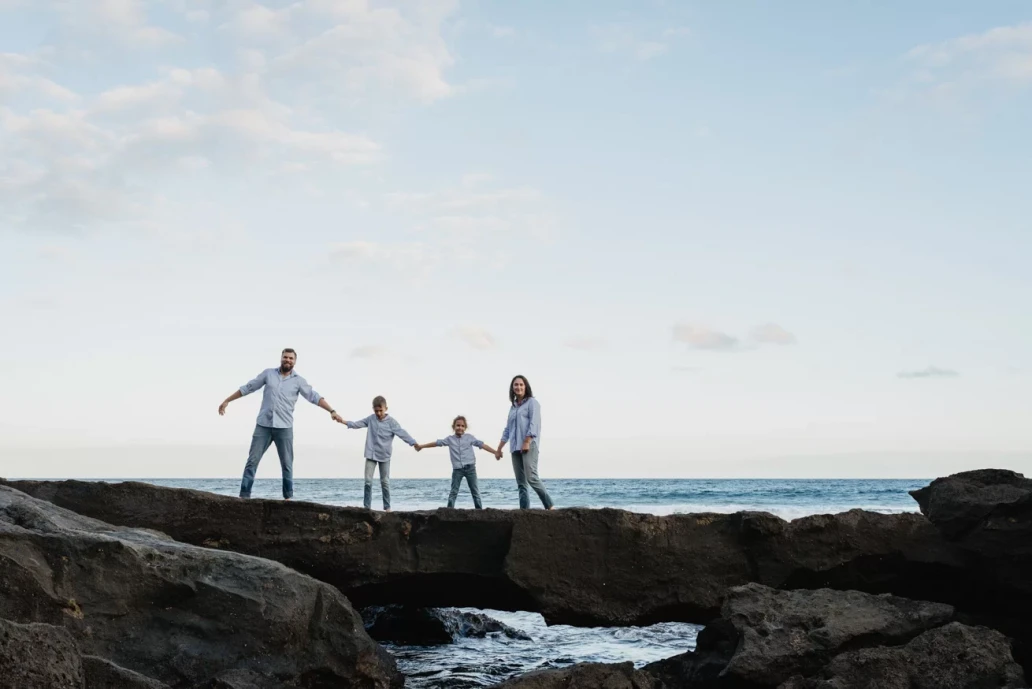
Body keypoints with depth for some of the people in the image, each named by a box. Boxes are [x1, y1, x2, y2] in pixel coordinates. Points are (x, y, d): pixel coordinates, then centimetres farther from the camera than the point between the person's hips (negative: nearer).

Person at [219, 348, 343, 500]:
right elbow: (247, 388, 12)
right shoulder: (268, 373, 6)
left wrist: (332, 411, -14)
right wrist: (227, 400, 13)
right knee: (252, 461, -2)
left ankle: (288, 497, 8)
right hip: (263, 425, 1)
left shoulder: (298, 381, 4)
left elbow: (315, 397, -2)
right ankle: (244, 496, -1)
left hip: (284, 428, 0)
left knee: (287, 464, 2)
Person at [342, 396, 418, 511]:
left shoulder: (391, 422, -9)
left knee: (385, 482, 3)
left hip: (384, 456, -2)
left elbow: (402, 433, -17)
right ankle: (367, 506, 1)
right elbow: (358, 424, 9)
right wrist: (346, 423, -2)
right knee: (368, 481, -4)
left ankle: (387, 507, 10)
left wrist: (414, 443, -28)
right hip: (371, 455, 2)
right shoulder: (371, 419, 2)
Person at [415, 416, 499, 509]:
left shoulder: (469, 437, 4)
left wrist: (495, 452, -6)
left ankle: (479, 510, 7)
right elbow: (437, 443, 11)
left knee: (475, 491, 4)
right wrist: (421, 446, 13)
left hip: (470, 468, 0)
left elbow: (482, 445, 0)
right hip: (457, 469, 0)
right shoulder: (450, 439, 7)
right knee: (453, 491, -1)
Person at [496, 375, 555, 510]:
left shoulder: (532, 402, 2)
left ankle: (550, 506, -15)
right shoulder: (513, 406, 21)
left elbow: (534, 424, -9)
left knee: (531, 477, -19)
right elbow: (507, 429, 23)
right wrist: (499, 448, 20)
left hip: (529, 445, -7)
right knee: (521, 482, 1)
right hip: (515, 448, 7)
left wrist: (527, 442, -19)